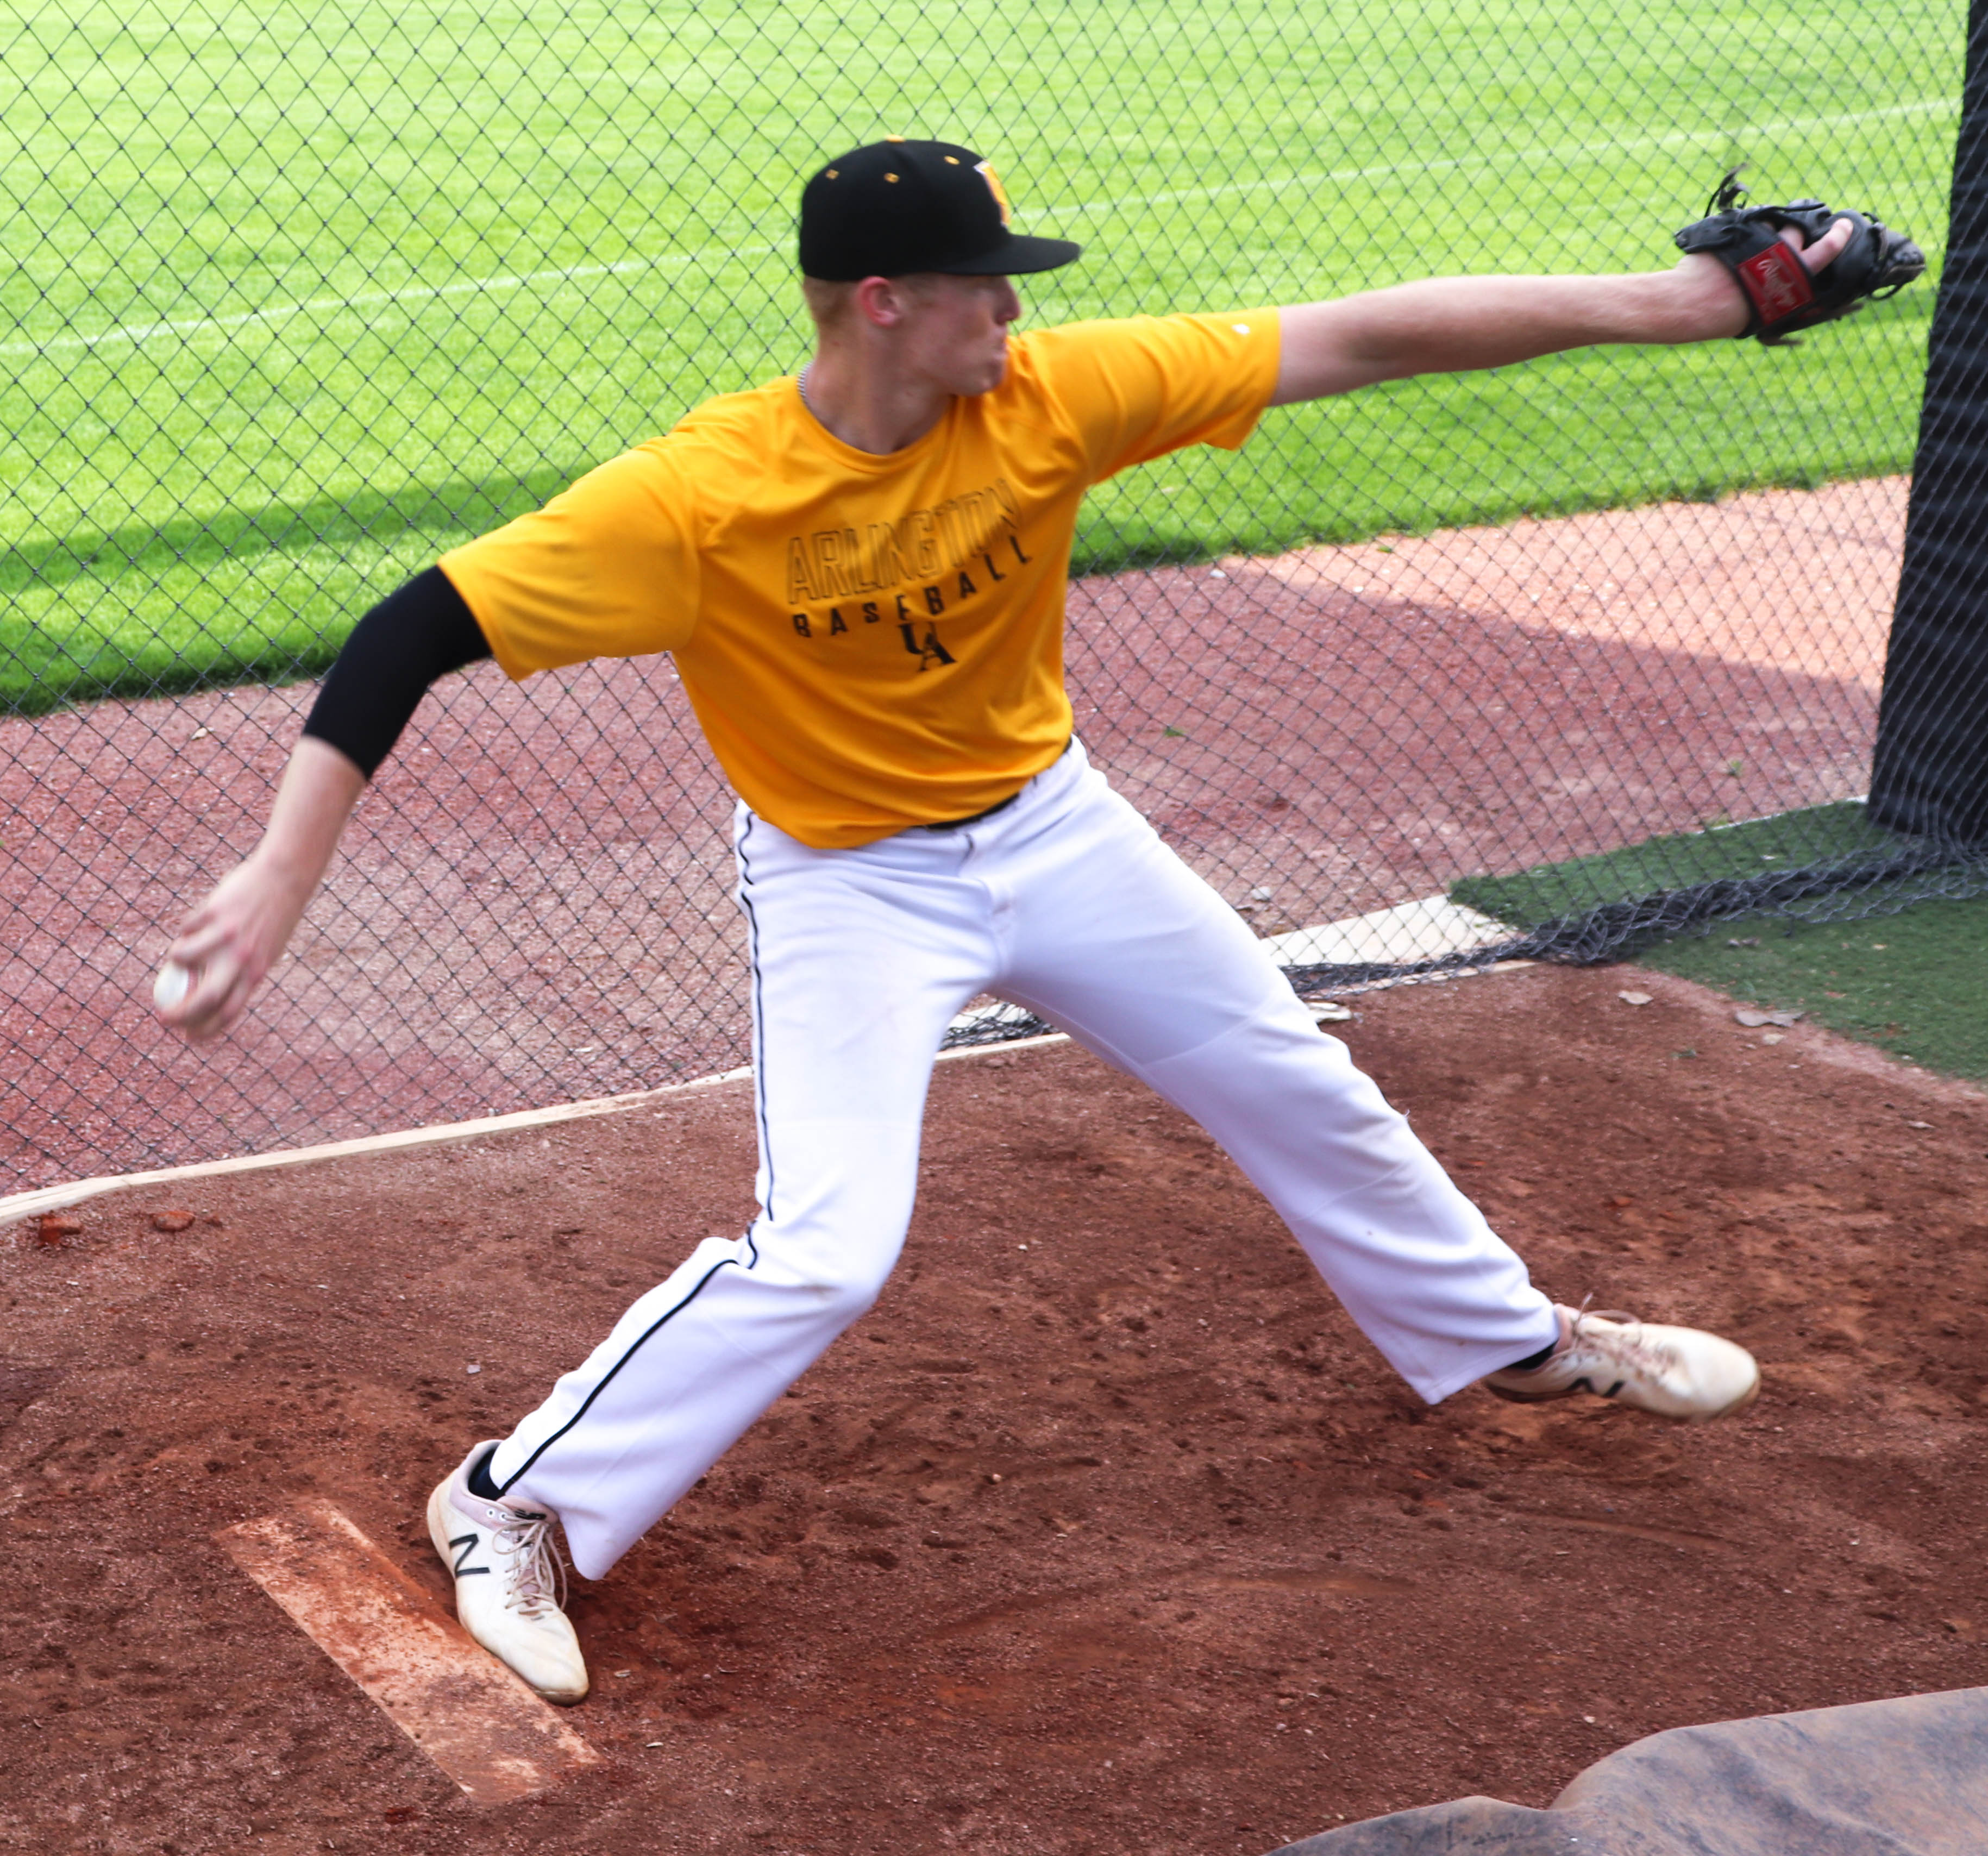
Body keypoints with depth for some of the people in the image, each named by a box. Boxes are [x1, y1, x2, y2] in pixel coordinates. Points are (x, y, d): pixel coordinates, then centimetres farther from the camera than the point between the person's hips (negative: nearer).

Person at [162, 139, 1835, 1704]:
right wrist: (283, 874, -39)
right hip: (849, 883, -5)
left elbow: (1366, 338, -21)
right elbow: (421, 628, -31)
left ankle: (1503, 1337, 43)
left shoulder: (1051, 397, -20)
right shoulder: (698, 499, -30)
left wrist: (1663, 301, -23)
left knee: (1304, 1094, 16)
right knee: (824, 1247, -19)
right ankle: (512, 1505, 0)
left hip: (1053, 828, 5)